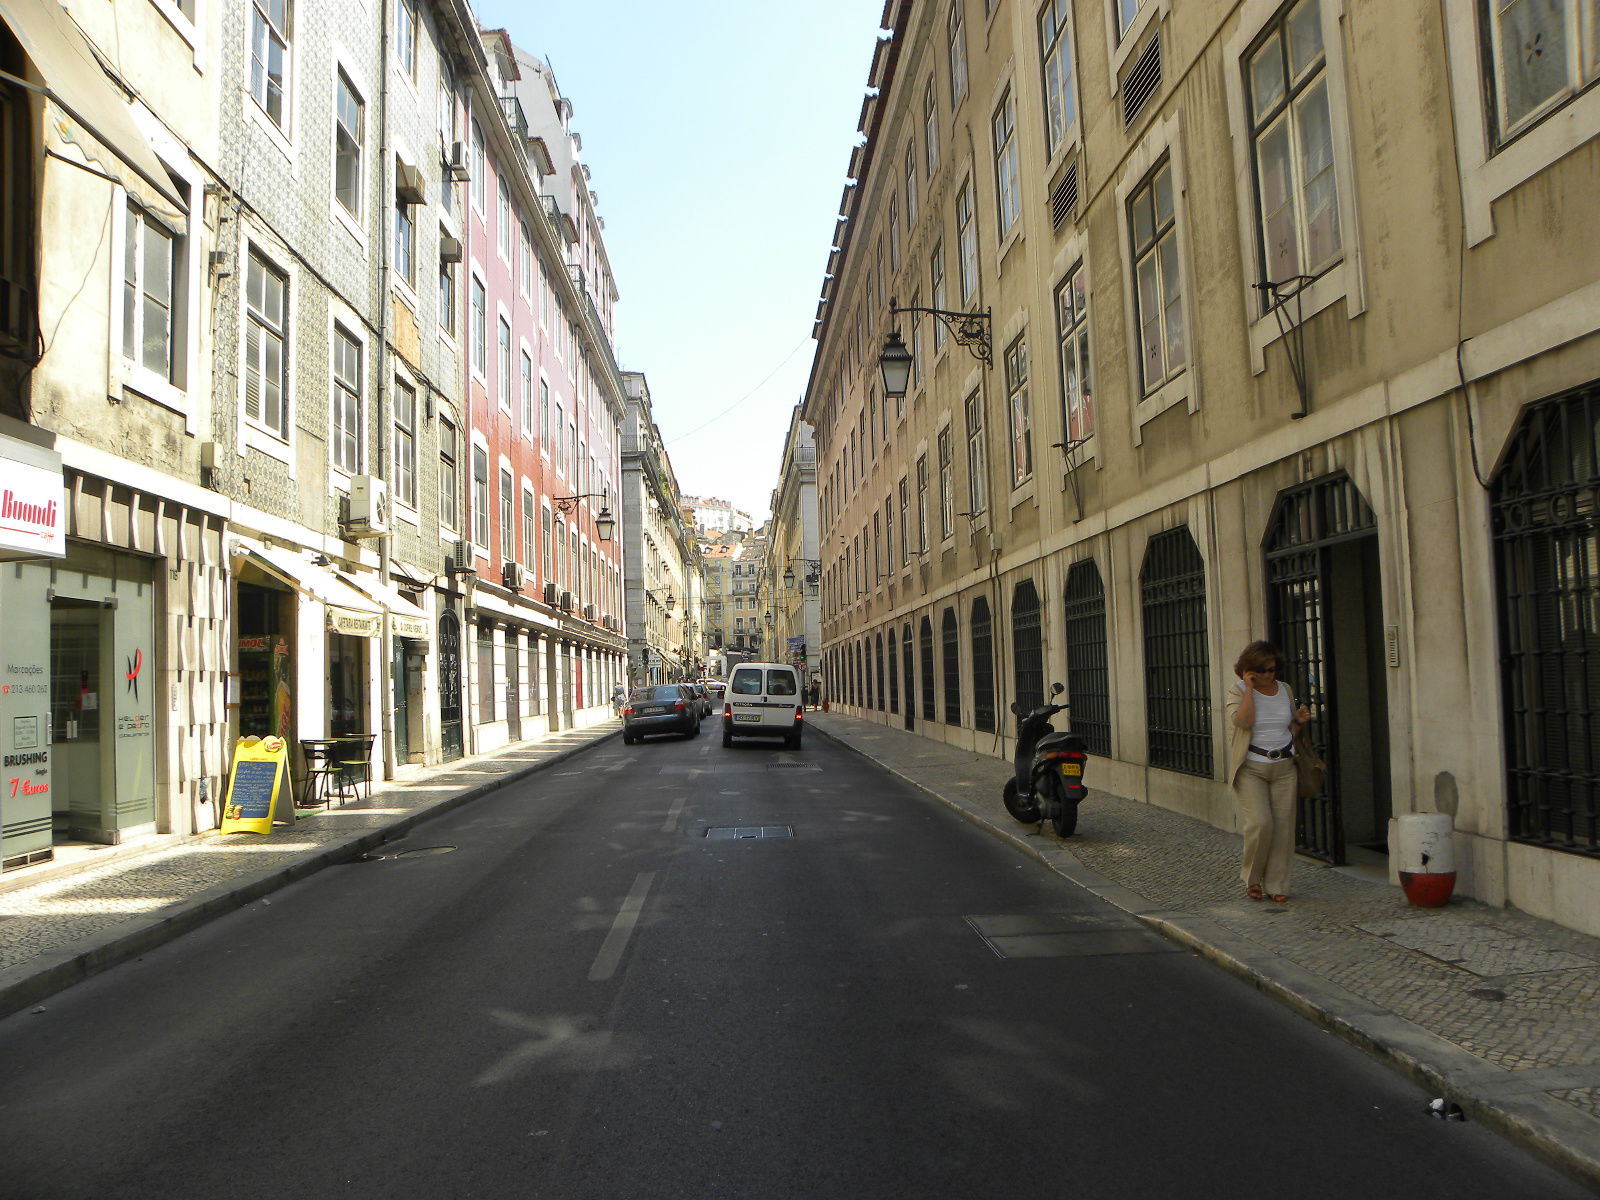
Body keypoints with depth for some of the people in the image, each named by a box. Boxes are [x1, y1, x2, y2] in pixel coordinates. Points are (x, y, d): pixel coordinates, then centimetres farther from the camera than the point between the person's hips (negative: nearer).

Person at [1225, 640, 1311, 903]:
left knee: (1283, 825, 0)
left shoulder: (1285, 689, 11)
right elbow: (1244, 721, -21)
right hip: (1251, 768, -4)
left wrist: (1300, 720, 2)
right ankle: (1252, 878, 7)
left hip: (1284, 766, 4)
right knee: (1260, 822, -15)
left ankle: (1276, 884, 11)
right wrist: (1249, 688, -17)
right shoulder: (1238, 690, -3)